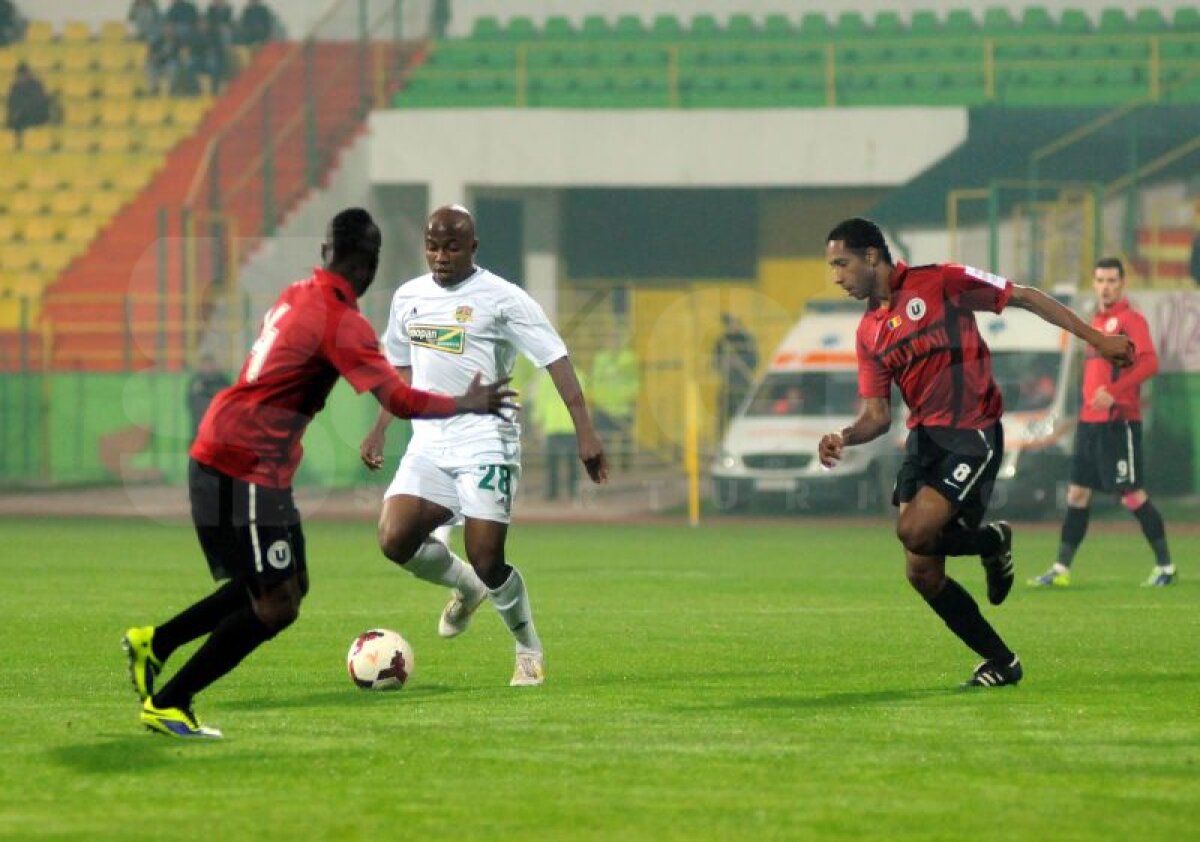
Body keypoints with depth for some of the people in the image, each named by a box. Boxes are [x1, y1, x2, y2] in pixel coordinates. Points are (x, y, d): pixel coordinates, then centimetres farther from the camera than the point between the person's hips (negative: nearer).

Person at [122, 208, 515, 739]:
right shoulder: (341, 322, -16)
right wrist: (469, 405, -7)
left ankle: (153, 643, 20)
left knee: (290, 585, 16)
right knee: (276, 607, -7)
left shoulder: (297, 297, 10)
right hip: (242, 471, -9)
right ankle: (166, 706, -2)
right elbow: (399, 400, -21)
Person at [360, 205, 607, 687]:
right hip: (428, 444, 5)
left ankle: (530, 652, 15)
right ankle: (464, 586, 18)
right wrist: (379, 430, 22)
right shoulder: (409, 298, 11)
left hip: (485, 444, -5)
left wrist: (584, 430, -19)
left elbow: (555, 358, -11)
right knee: (394, 540, -12)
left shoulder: (501, 299, -7)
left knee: (487, 562, -10)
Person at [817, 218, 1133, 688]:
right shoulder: (868, 332, 11)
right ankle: (1001, 663, 13)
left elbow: (1023, 298, -2)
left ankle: (992, 543, 7)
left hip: (972, 433, -7)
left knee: (915, 530, -25)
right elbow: (877, 415, 10)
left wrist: (1095, 338, -2)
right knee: (922, 574, -1)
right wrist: (844, 438, -12)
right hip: (923, 436, 7)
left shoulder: (937, 283, -6)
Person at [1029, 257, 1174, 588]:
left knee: (1132, 495, -7)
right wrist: (1091, 396, 16)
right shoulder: (1097, 320, 17)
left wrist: (1114, 393, -27)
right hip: (1090, 421, 8)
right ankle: (1062, 569, 10)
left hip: (1118, 421, -8)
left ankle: (1165, 566, 4)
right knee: (1077, 493, 7)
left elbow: (1149, 363, -20)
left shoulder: (1130, 319, -9)